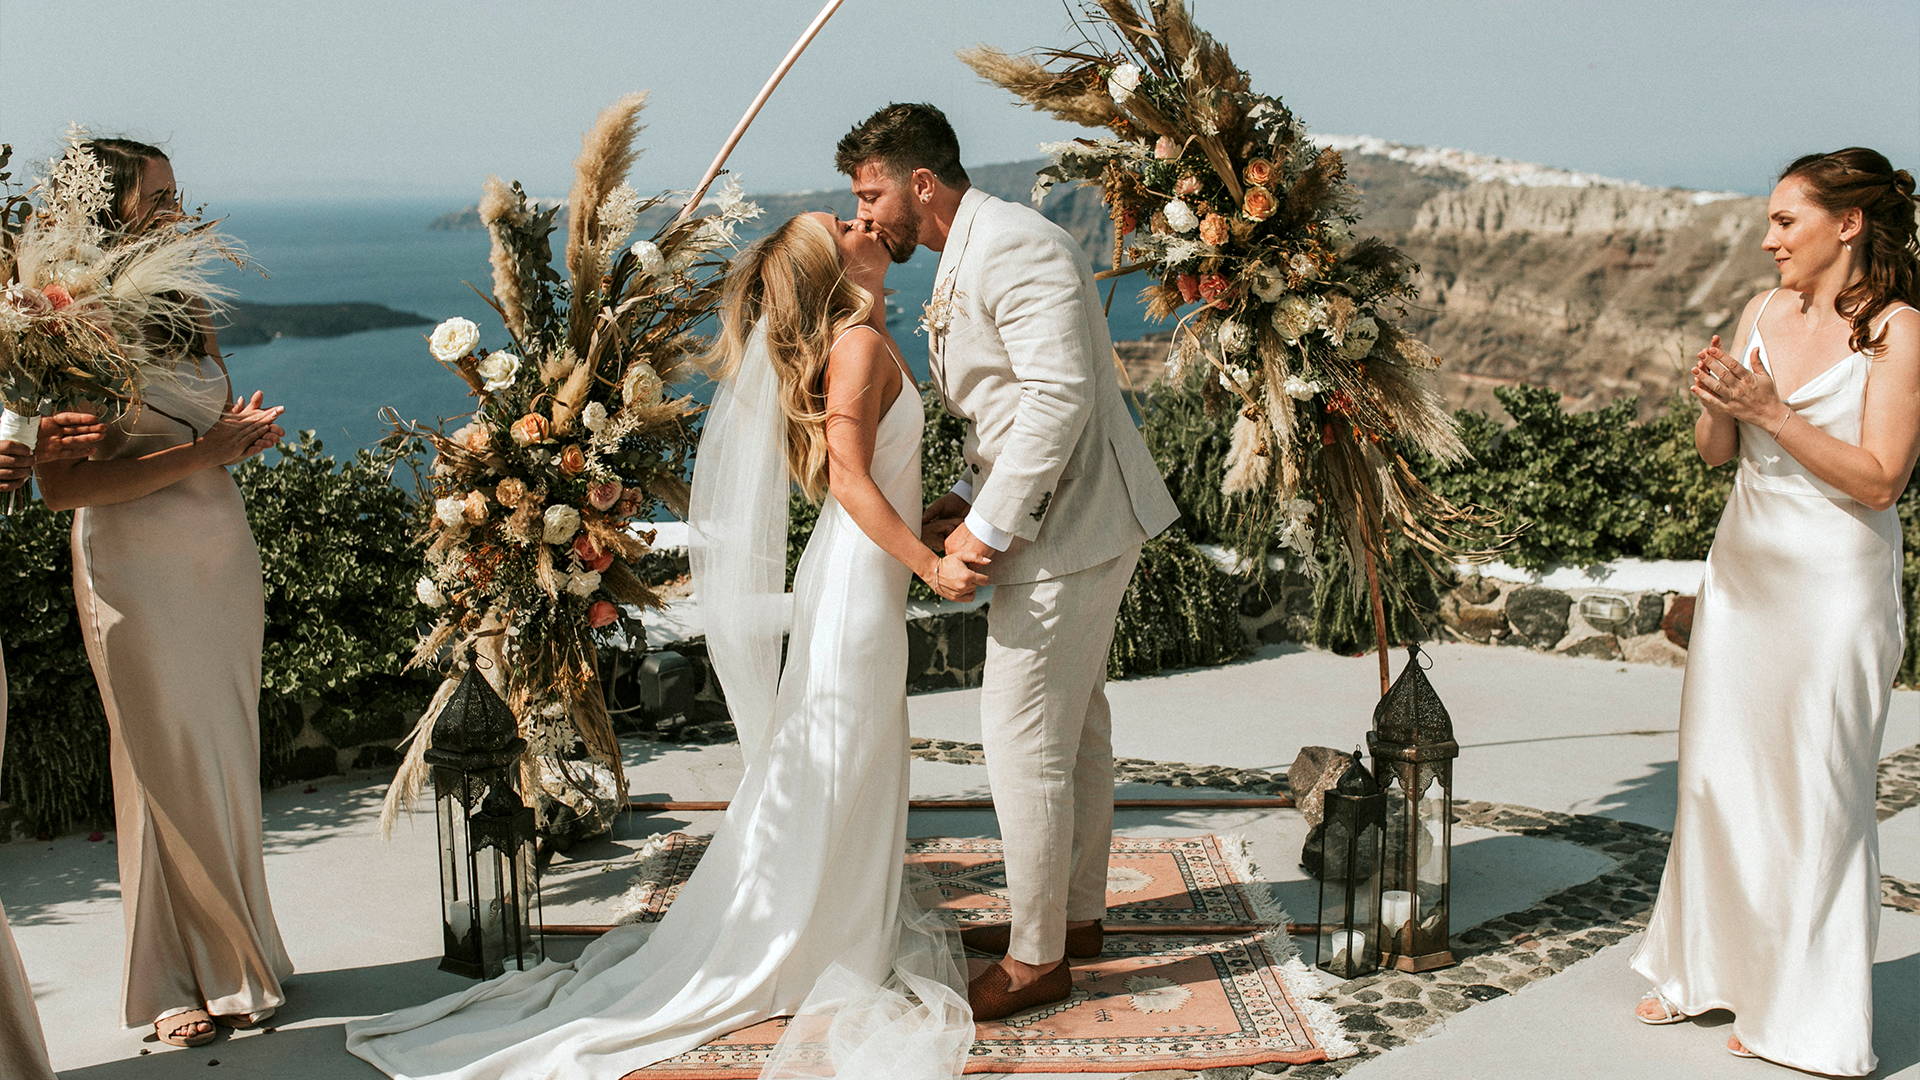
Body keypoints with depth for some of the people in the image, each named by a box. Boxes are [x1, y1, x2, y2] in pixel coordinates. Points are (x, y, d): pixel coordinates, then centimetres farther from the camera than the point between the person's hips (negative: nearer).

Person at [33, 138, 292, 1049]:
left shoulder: (189, 315, 10)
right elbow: (61, 485, -18)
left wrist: (245, 439, -1)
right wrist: (194, 457, -20)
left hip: (223, 553, 6)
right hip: (135, 569, -6)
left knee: (227, 761, 10)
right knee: (169, 770, 0)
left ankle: (234, 963, 22)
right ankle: (175, 983, 14)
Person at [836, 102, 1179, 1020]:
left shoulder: (1012, 246, -18)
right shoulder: (963, 263, 15)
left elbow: (1059, 393, -27)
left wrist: (989, 527, -24)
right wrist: (969, 496, 8)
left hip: (1067, 529, -11)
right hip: (1063, 523, 11)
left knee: (1023, 740, -4)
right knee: (1073, 728, 19)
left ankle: (1036, 961, 8)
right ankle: (1075, 914, 33)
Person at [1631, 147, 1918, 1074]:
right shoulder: (1764, 313, 8)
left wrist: (1772, 412, -20)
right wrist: (1716, 404, -10)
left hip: (1834, 581, -6)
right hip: (1744, 567, 6)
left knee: (1814, 789, 1)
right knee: (1719, 772, 12)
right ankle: (1707, 969, 27)